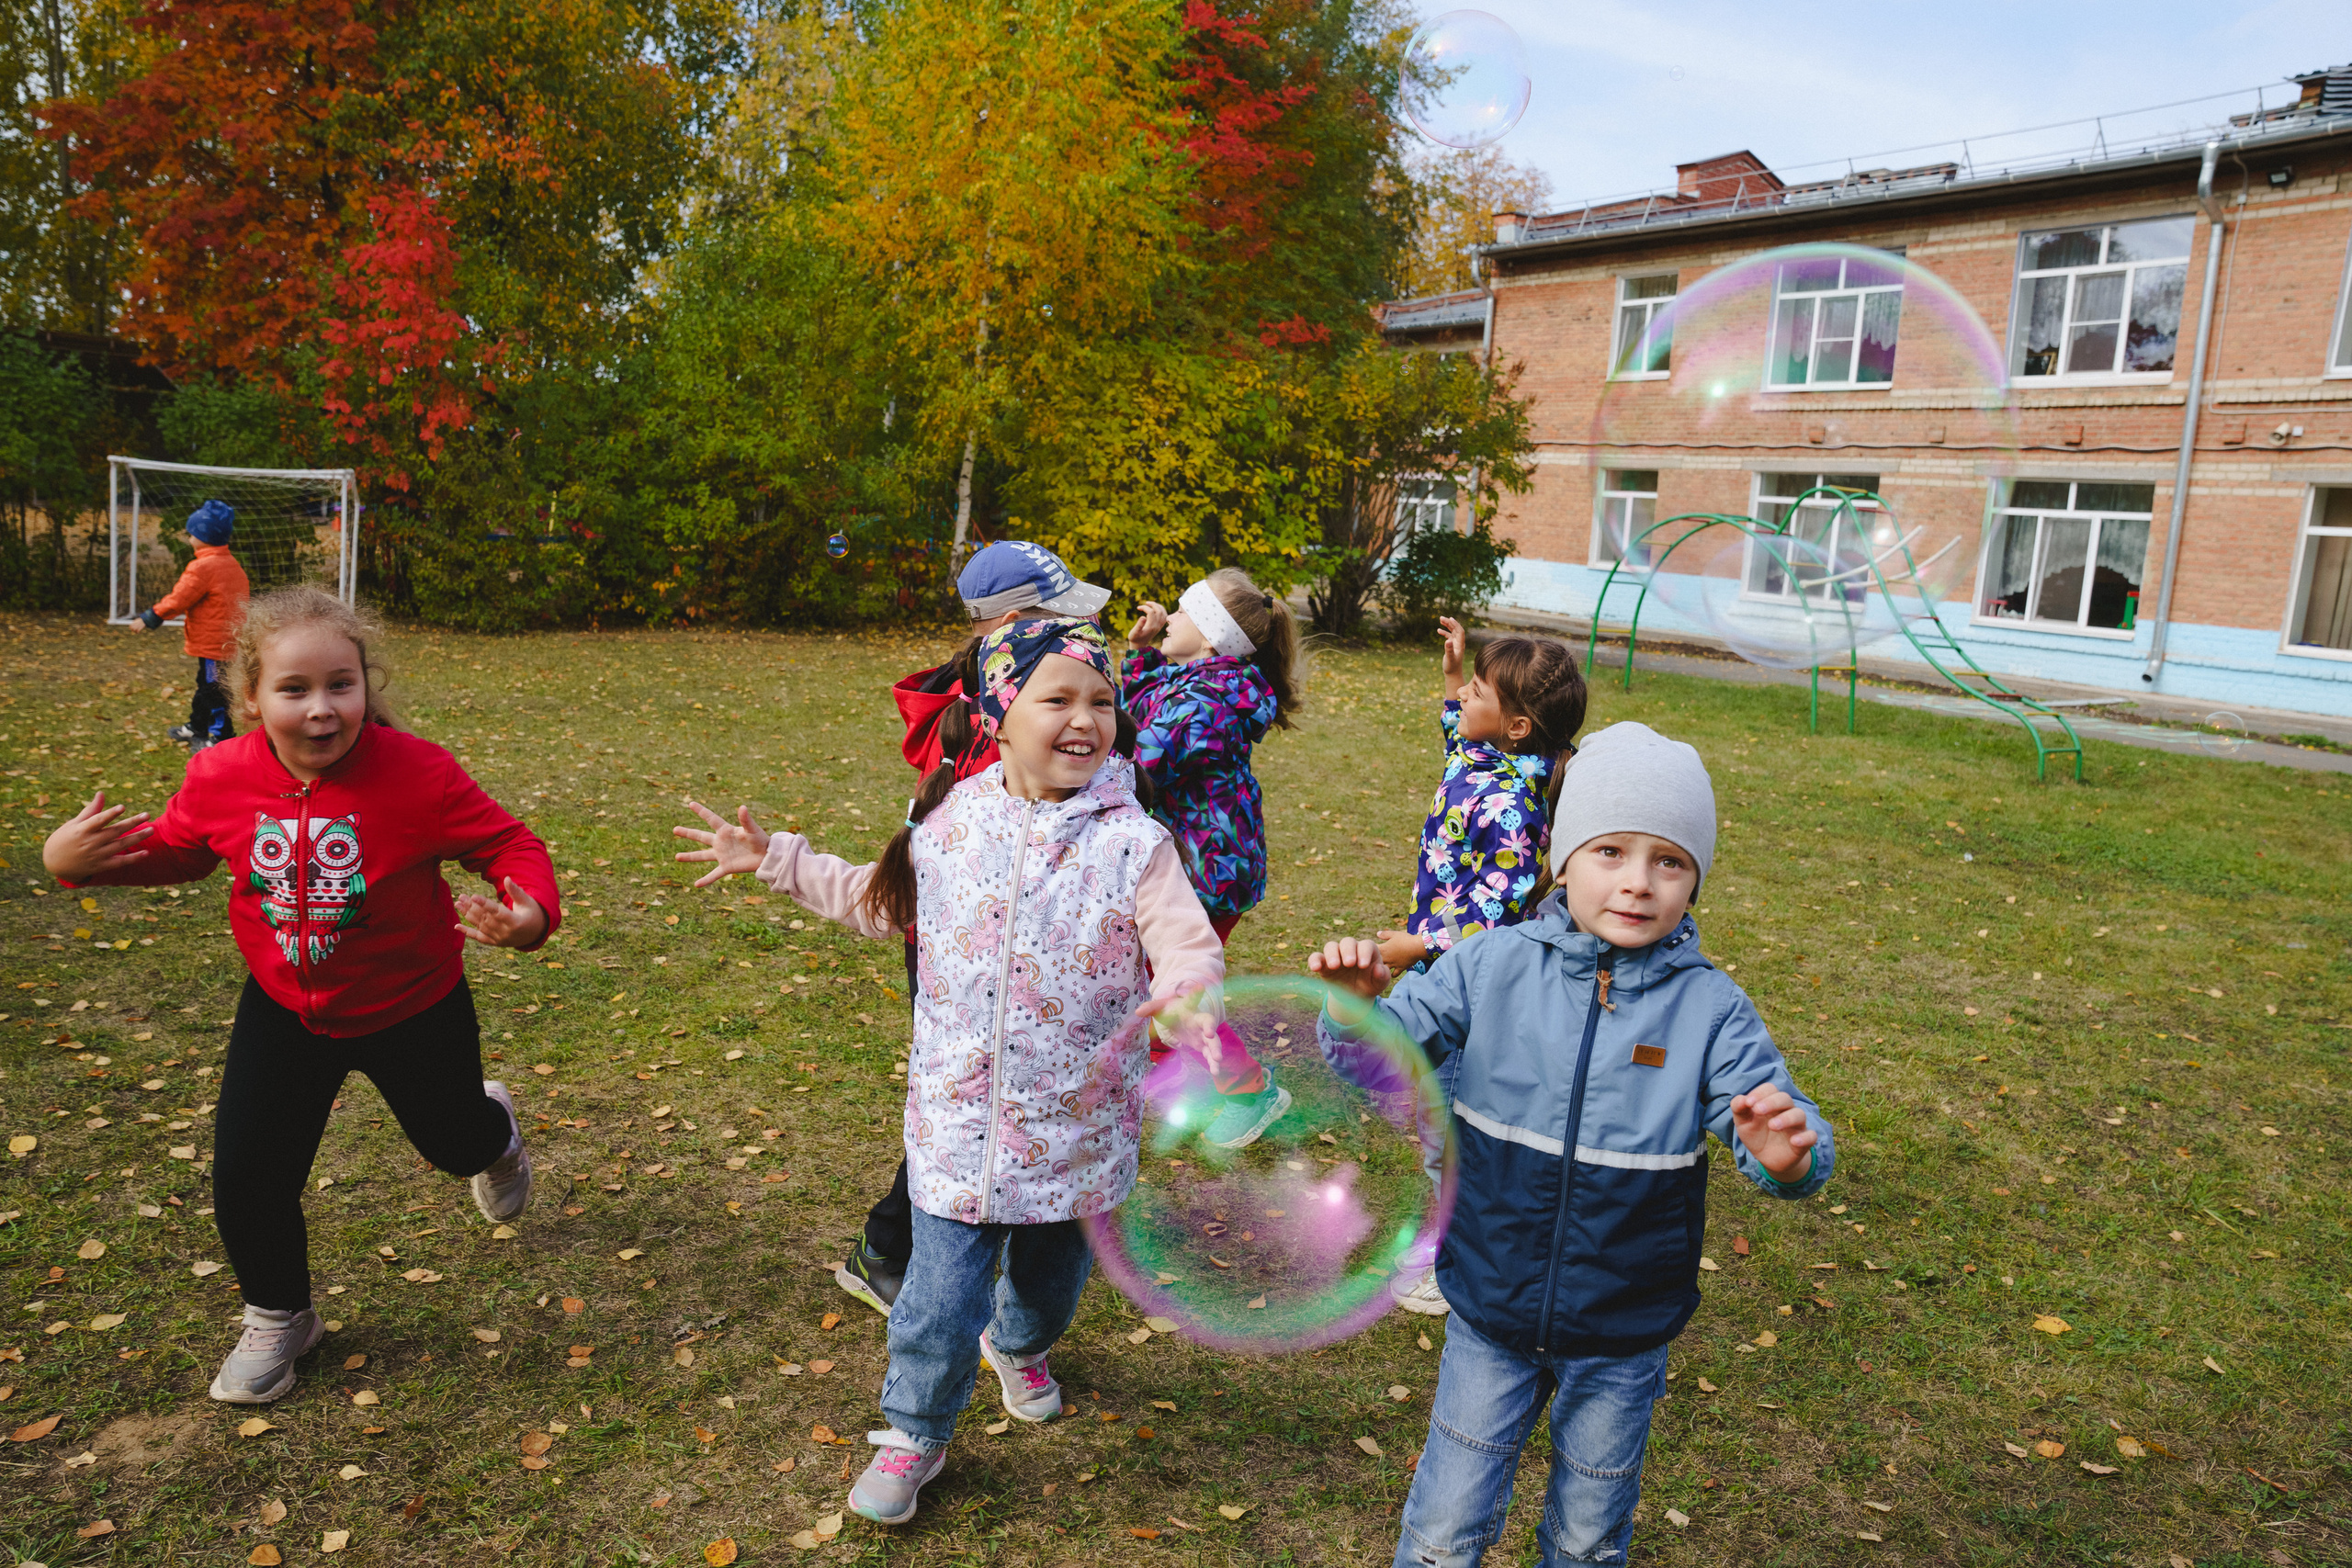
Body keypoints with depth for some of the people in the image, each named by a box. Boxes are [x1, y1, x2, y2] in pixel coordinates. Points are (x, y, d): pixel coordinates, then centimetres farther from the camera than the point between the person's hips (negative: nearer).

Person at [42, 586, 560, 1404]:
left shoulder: (420, 774, -29)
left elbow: (510, 846, -21)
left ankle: (494, 1132, 62)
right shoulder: (221, 778, -16)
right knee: (246, 1175, -1)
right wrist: (76, 860, -14)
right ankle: (276, 1318, 30)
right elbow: (171, 850, 5)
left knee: (453, 1141, 20)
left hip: (412, 1006, -2)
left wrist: (531, 916, -43)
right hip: (284, 1009, 2)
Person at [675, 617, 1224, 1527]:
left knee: (1050, 1274, 23)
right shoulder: (949, 823, -2)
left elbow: (1192, 950, -18)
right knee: (940, 1295, 4)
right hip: (959, 1118, 1)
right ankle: (914, 1434, 32)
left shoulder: (1132, 841, -13)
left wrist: (1187, 994, -40)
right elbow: (882, 901, 15)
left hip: (1076, 1126, 0)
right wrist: (776, 861, 15)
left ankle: (1018, 1346, 59)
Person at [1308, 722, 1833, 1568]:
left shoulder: (1710, 1007, -12)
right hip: (1490, 1315, 0)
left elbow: (1775, 1130, -16)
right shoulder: (1492, 966, -11)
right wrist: (1354, 1006, -30)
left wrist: (1789, 1155, -40)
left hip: (1624, 1335, 1)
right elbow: (1376, 1061, -8)